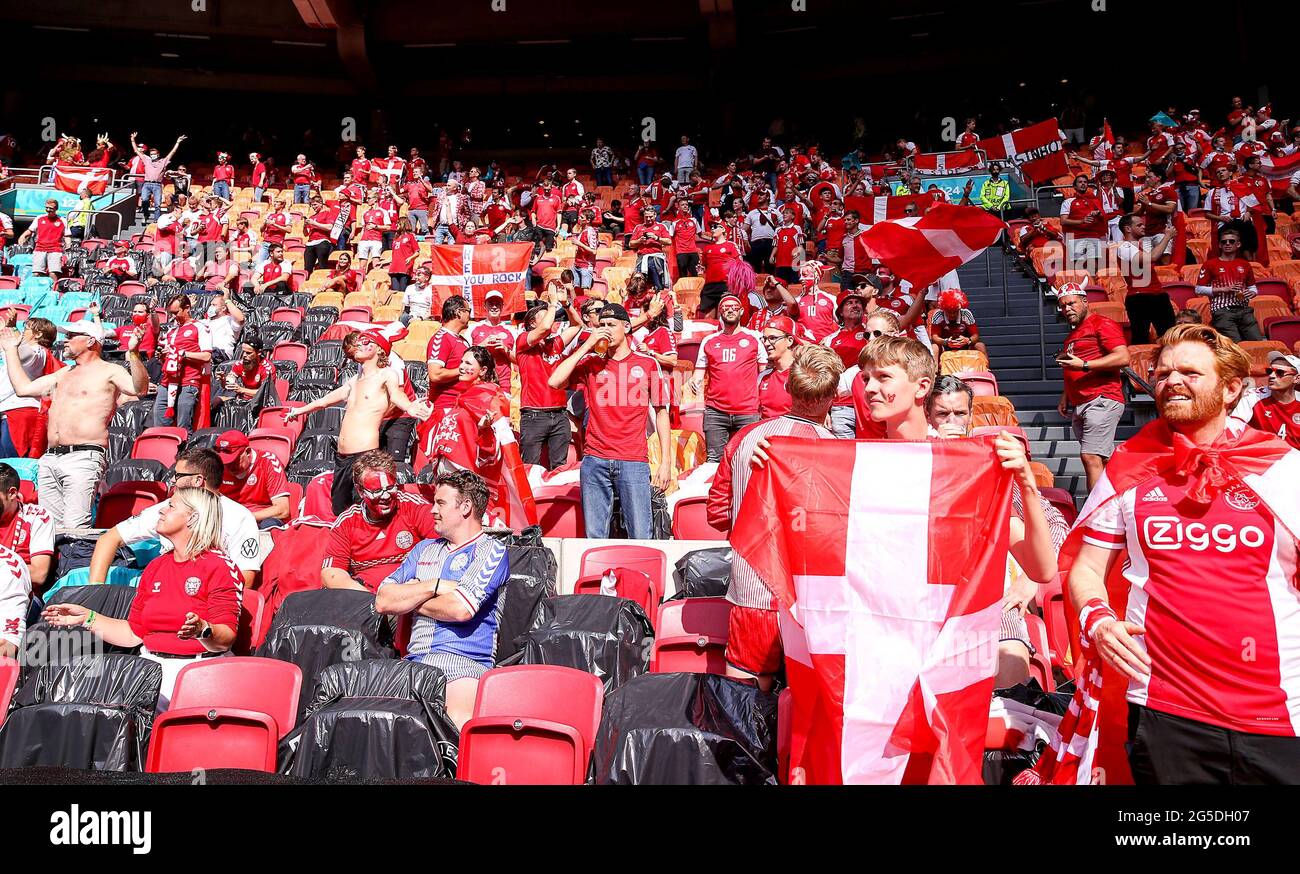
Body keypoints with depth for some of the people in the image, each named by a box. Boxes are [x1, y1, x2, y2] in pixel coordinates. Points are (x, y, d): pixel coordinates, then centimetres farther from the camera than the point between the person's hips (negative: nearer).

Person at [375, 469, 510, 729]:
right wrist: (435, 586, 1)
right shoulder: (425, 549, 25)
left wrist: (410, 600, 6)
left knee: (459, 720, -36)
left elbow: (461, 609, -12)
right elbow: (383, 600, 15)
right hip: (412, 662, 6)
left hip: (462, 662, -6)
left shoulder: (491, 550, 4)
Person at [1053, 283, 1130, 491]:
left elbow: (1123, 357, -17)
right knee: (1106, 460, 11)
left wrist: (1084, 364, -19)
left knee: (1090, 457, -17)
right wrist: (1065, 398, 23)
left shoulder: (1102, 324, -4)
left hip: (1101, 401, -9)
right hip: (1080, 407, 9)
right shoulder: (1074, 334, 24)